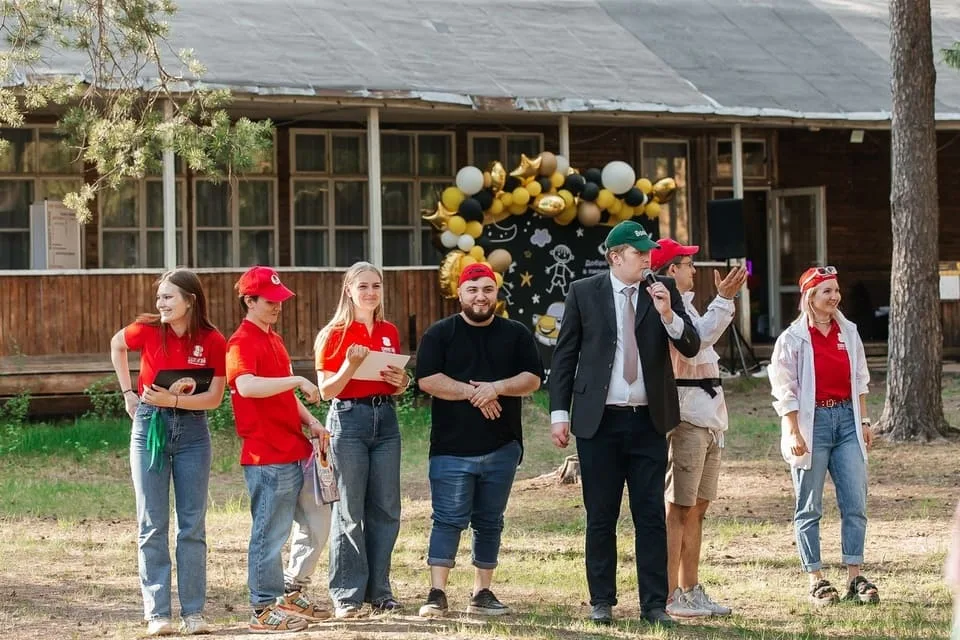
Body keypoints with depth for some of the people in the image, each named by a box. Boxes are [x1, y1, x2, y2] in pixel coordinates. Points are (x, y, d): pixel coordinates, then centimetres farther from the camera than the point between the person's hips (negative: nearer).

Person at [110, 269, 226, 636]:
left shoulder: (213, 341, -8)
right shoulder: (147, 330, -5)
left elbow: (214, 398, -8)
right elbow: (116, 345, 16)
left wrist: (172, 400, -20)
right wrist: (128, 392, 9)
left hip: (192, 431, 0)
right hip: (150, 427, 0)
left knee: (192, 526, 4)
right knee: (152, 526, 1)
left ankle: (193, 612, 9)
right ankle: (157, 613, 4)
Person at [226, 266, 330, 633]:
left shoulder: (273, 339, 18)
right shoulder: (242, 343, -12)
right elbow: (246, 386, -32)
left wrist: (310, 421, 12)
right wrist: (299, 380, -28)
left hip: (295, 451, 10)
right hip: (267, 456, -10)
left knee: (315, 524, 15)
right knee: (271, 532, -4)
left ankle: (291, 596, 26)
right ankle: (265, 610, 5)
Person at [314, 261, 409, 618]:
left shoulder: (390, 333, 12)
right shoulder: (335, 335, -3)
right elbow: (326, 391, -6)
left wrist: (401, 383, 0)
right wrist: (350, 365, -21)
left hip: (386, 418, 5)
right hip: (349, 418, -5)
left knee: (386, 509, 5)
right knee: (350, 511, -3)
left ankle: (378, 591, 13)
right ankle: (347, 595, 2)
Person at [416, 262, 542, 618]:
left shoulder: (516, 334, 9)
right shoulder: (440, 334, 2)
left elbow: (533, 379, 1)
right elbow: (427, 379, -9)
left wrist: (497, 387, -16)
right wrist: (473, 393, -15)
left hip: (502, 448, 3)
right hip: (452, 447, -3)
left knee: (490, 523, 9)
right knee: (448, 520, -6)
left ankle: (482, 594, 15)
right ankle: (437, 594, -7)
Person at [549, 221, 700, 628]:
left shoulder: (664, 290, 5)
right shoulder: (583, 293, 1)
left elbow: (691, 347, 1)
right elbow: (564, 355, 4)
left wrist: (668, 314, -17)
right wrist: (559, 413, -1)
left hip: (649, 420, 1)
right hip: (599, 421, -1)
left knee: (650, 515, 1)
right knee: (600, 517, 5)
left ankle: (654, 604, 3)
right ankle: (602, 602, 13)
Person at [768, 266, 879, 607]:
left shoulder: (848, 332, 9)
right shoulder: (793, 338, -6)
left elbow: (860, 380, 16)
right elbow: (784, 390, -8)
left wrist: (864, 421, 12)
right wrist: (793, 433, -13)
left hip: (846, 418, 5)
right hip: (812, 421, -5)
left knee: (856, 503, 0)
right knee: (809, 508, 2)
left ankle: (855, 577, 6)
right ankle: (816, 581, 8)